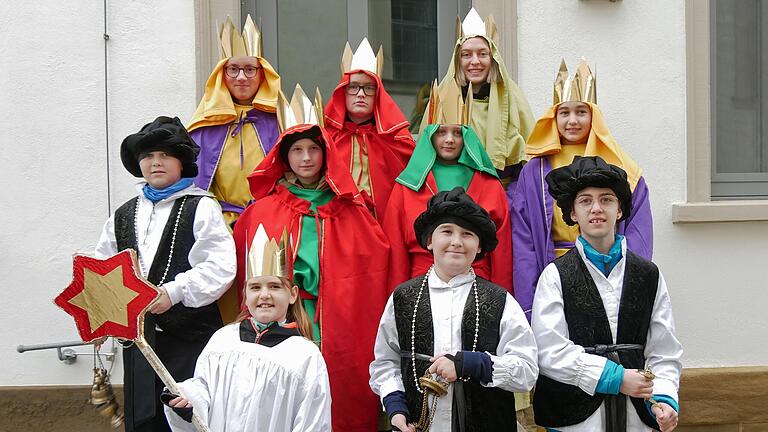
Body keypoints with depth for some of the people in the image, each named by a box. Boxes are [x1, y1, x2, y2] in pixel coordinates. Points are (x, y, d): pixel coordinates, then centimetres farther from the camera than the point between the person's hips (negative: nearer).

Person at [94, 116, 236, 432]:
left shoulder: (201, 208, -2)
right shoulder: (123, 215, 15)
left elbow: (221, 266, -12)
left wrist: (174, 292, -18)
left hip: (190, 335, -5)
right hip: (138, 334, 5)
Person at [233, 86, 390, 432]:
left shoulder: (349, 211, 8)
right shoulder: (262, 210, 7)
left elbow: (375, 261, 4)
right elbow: (242, 266, 8)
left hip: (338, 323, 1)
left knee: (342, 403, 1)